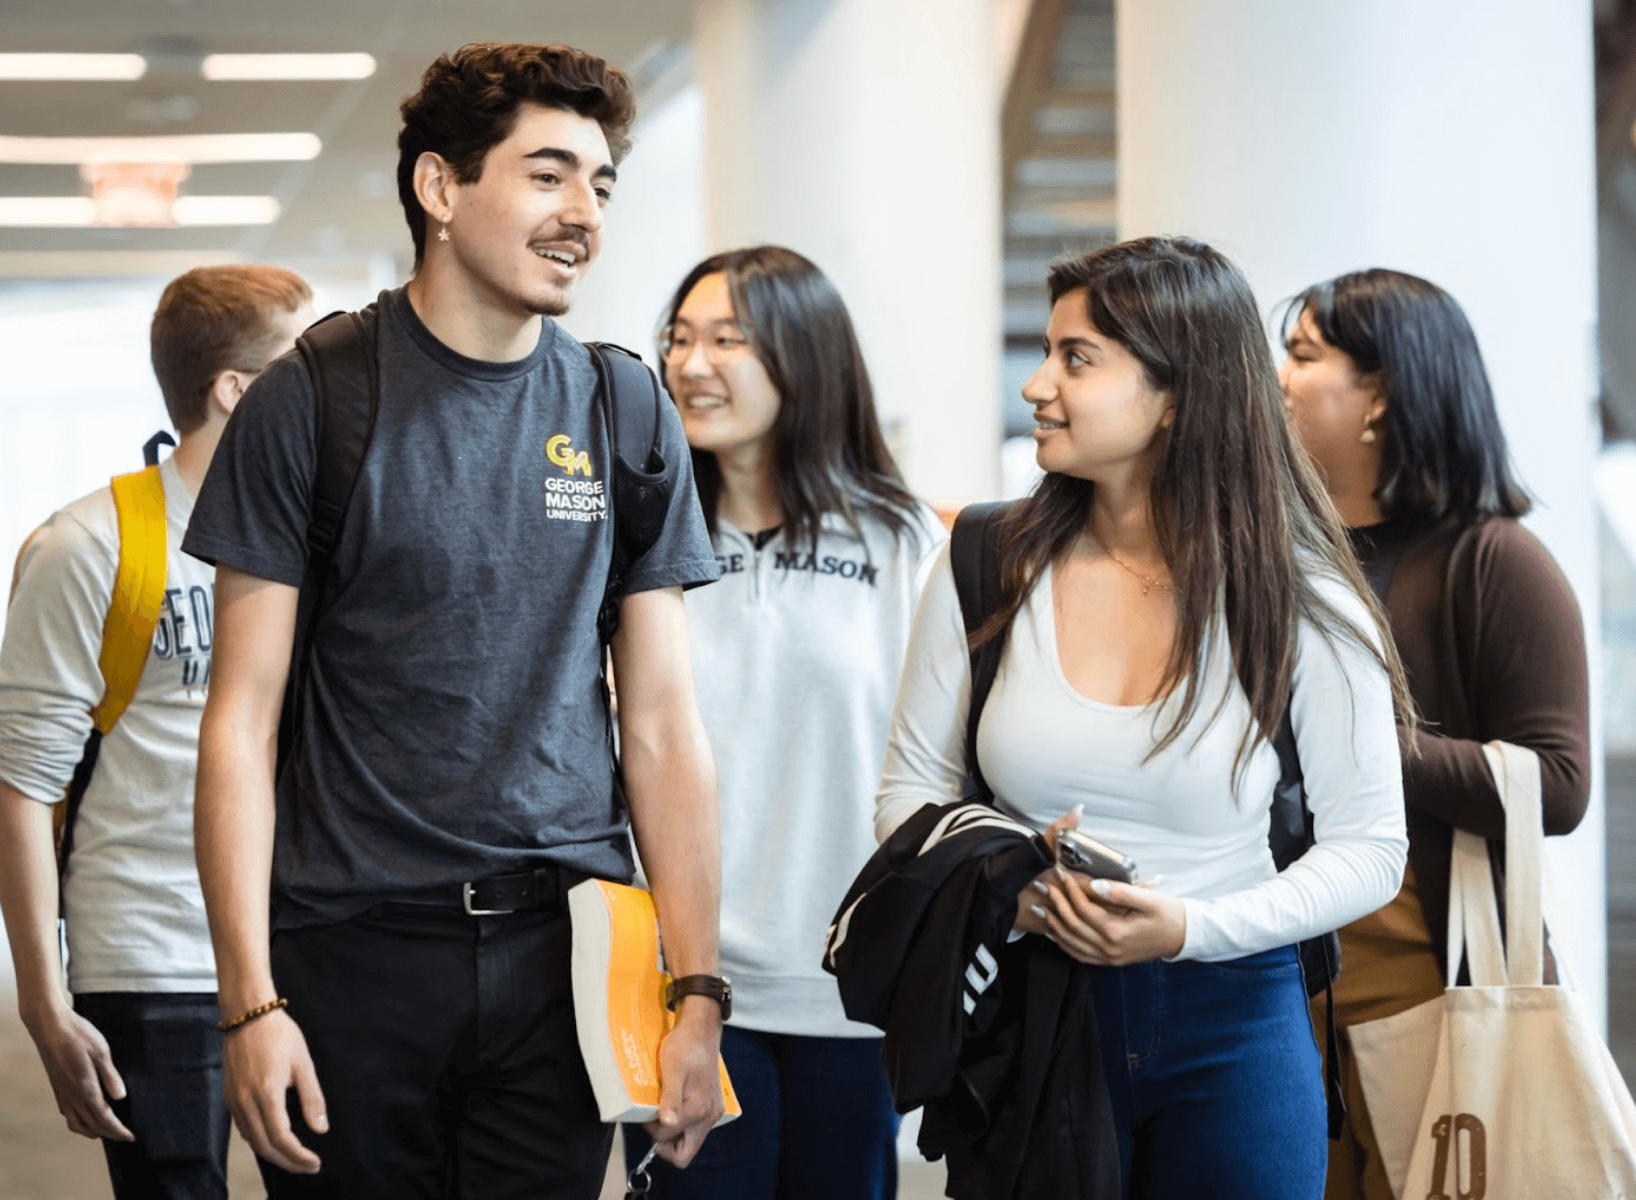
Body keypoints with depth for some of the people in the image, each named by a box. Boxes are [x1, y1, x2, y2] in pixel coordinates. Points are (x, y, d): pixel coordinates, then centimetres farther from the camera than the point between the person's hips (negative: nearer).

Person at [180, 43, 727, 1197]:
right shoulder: (312, 402, -2)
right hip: (353, 949, -2)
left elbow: (663, 725, 7)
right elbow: (242, 718, -4)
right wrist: (251, 1002, -12)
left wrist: (699, 992, -1)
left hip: (562, 943, 2)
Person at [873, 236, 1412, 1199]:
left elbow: (1369, 848, -4)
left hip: (1229, 1034, -1)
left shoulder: (1301, 601, -7)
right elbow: (911, 791, 6)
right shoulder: (990, 569, -1)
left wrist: (1190, 928, -18)